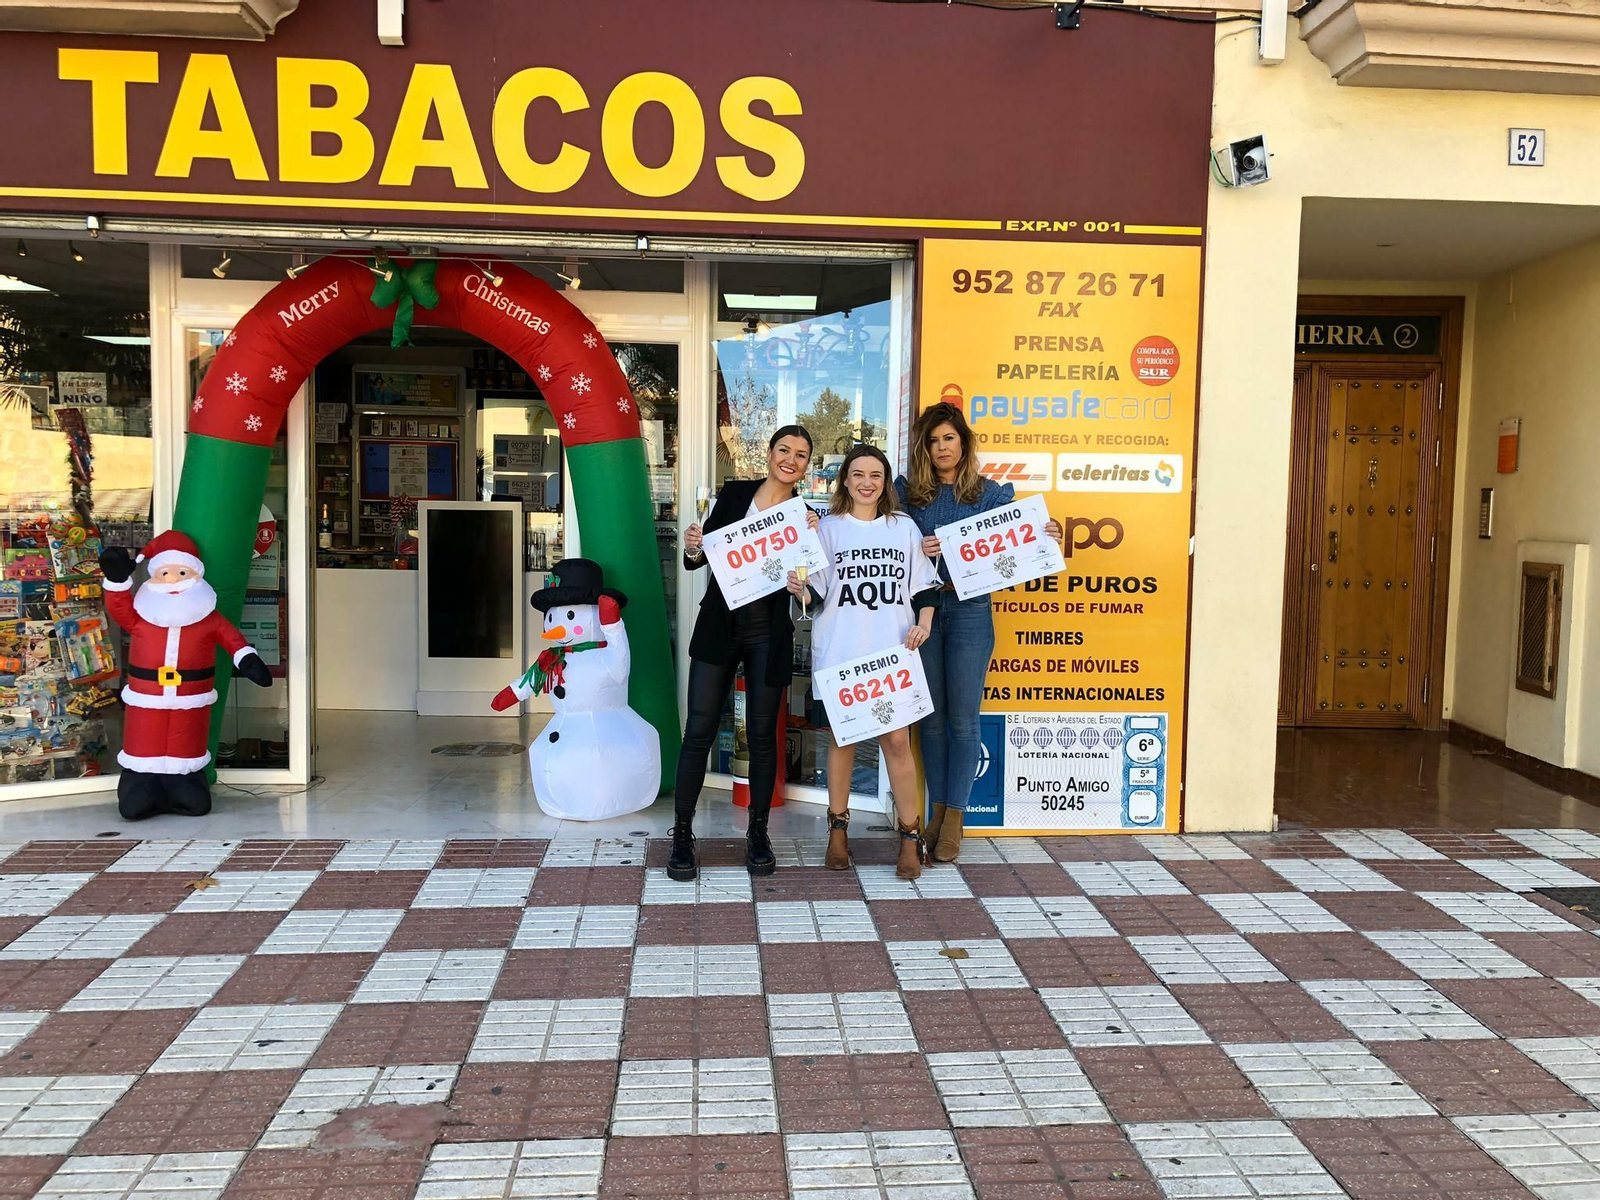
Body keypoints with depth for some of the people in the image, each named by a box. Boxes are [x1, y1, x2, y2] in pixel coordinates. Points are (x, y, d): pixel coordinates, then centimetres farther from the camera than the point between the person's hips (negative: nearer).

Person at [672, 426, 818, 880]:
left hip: (768, 634, 0)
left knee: (762, 734, 7)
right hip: (719, 626, 0)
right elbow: (701, 559, 5)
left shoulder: (805, 515, 2)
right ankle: (682, 834, 10)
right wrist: (694, 550, -16)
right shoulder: (734, 493, 3)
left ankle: (758, 834, 22)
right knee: (699, 730, -1)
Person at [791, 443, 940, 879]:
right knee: (842, 738, 7)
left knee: (896, 741, -4)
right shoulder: (829, 528, 6)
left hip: (893, 652, 0)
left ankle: (910, 837, 6)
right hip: (839, 652, 0)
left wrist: (923, 623, -2)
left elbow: (924, 585, 13)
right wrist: (799, 587, -20)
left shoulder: (904, 528, 11)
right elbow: (815, 593, 1)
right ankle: (838, 830, 21)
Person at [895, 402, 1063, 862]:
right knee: (930, 716, 8)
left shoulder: (990, 493, 5)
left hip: (969, 611, -1)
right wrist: (916, 551, -17)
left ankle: (955, 816, 10)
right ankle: (937, 810, 20)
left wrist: (1045, 536, -15)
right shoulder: (908, 491, 7)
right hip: (923, 608, 1)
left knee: (963, 717, 1)